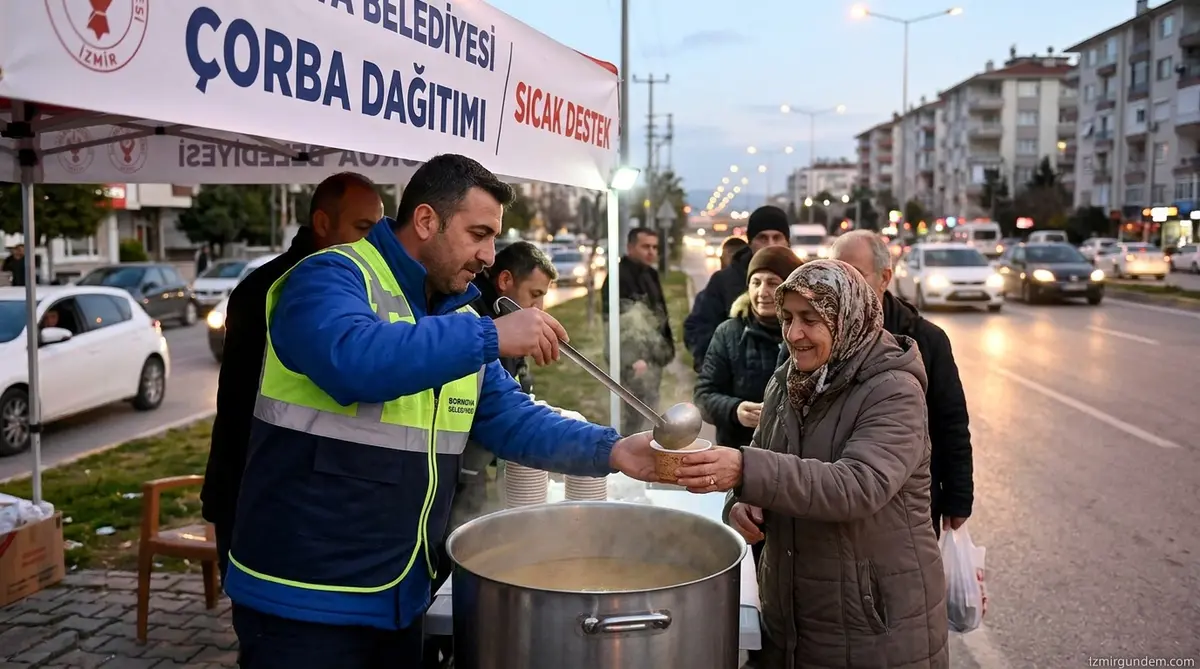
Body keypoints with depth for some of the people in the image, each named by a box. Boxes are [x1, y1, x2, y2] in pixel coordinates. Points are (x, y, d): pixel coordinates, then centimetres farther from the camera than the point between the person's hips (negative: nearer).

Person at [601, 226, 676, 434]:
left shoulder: (649, 275, 17)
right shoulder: (621, 277, -15)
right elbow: (621, 324, -21)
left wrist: (664, 350, 18)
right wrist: (633, 359, -25)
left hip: (652, 357, 10)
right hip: (635, 359, -10)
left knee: (646, 415, 17)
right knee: (636, 419, -9)